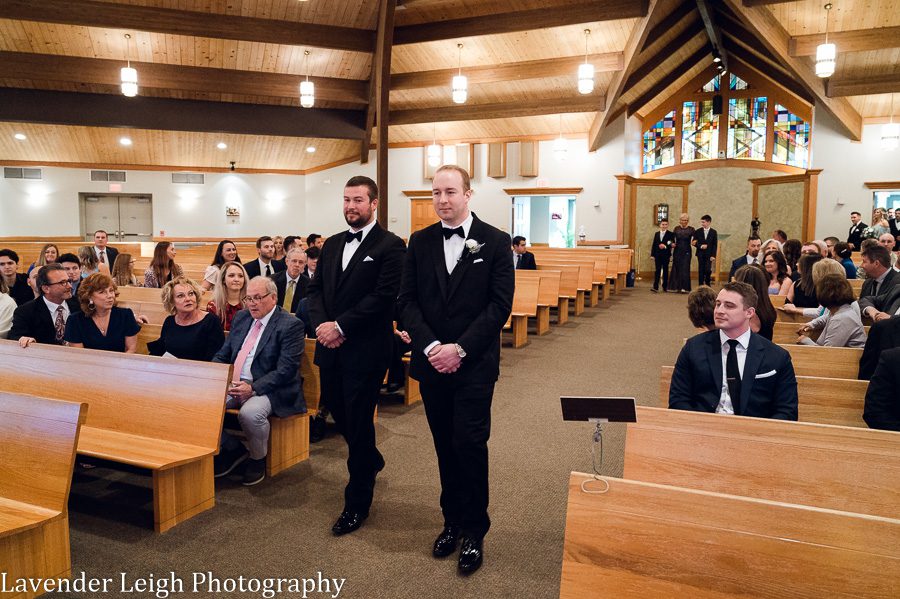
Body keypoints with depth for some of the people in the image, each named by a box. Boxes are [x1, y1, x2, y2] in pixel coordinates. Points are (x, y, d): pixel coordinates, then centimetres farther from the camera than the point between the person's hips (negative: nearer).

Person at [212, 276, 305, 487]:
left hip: (269, 389, -6)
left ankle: (258, 460, -3)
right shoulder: (241, 318, 14)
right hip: (233, 385, 7)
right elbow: (222, 355, 17)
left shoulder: (290, 325, -9)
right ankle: (232, 449, 8)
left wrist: (252, 388, -25)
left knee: (250, 413, -35)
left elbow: (285, 370, -16)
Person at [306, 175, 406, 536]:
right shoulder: (332, 245, 14)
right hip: (330, 347, 7)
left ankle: (357, 504, 18)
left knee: (358, 422, 2)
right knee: (337, 412, 18)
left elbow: (385, 296, -17)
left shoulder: (390, 246, -8)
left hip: (366, 351, -7)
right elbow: (316, 288, 12)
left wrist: (341, 327, -18)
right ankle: (371, 460, 47)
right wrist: (321, 324, -7)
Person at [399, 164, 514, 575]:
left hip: (474, 364, -3)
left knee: (470, 444, -2)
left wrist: (460, 348, -14)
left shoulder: (495, 241, -2)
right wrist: (429, 346, -11)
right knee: (445, 445, 12)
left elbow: (501, 304, -7)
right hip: (431, 361, 3)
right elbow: (407, 299, 3)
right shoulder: (420, 242, 7)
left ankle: (474, 530, 15)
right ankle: (453, 521, 28)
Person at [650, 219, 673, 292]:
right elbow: (654, 245, 10)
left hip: (666, 255, -2)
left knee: (665, 270, 6)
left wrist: (665, 246, -23)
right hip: (658, 255, 2)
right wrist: (653, 255, 5)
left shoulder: (670, 234, -1)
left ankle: (665, 286, 15)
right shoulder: (656, 234, 11)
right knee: (657, 270, -3)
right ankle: (655, 287, -7)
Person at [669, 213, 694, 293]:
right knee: (677, 268, 5)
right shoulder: (676, 229, 5)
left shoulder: (691, 229, -1)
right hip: (677, 251, 2)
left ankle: (684, 287, -8)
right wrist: (672, 243, -13)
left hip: (686, 251, -2)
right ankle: (677, 287, 15)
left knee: (685, 269, -7)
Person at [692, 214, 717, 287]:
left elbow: (715, 245, 0)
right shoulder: (698, 231, 4)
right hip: (700, 254, 1)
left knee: (708, 270, -9)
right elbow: (694, 242, 3)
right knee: (701, 270, 2)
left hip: (709, 254, -1)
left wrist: (713, 255, -8)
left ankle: (707, 285, 13)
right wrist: (701, 246, -15)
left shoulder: (713, 232, 2)